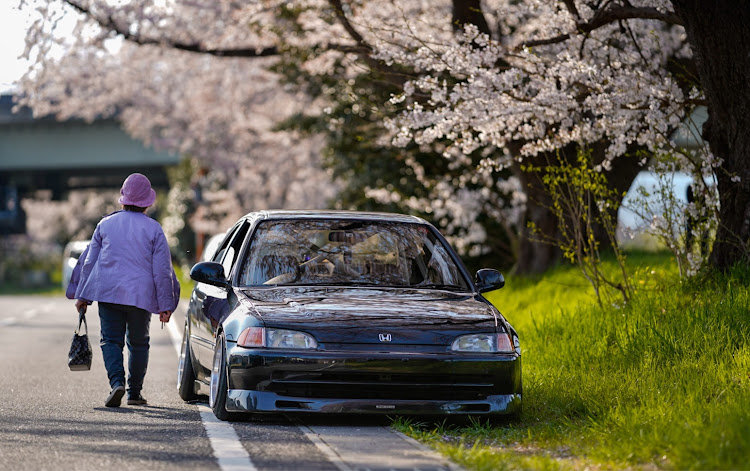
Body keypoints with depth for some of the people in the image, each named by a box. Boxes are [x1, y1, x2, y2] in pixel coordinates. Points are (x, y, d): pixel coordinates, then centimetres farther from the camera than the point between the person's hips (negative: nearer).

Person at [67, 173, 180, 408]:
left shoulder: (106, 224, 6)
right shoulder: (153, 229, 0)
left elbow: (89, 261, 8)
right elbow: (162, 269, -1)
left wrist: (82, 295, 15)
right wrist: (165, 305, 3)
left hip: (108, 292, 1)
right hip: (140, 294, -1)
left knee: (111, 340, 2)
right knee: (138, 343, 14)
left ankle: (117, 382, -22)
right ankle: (134, 393, 16)